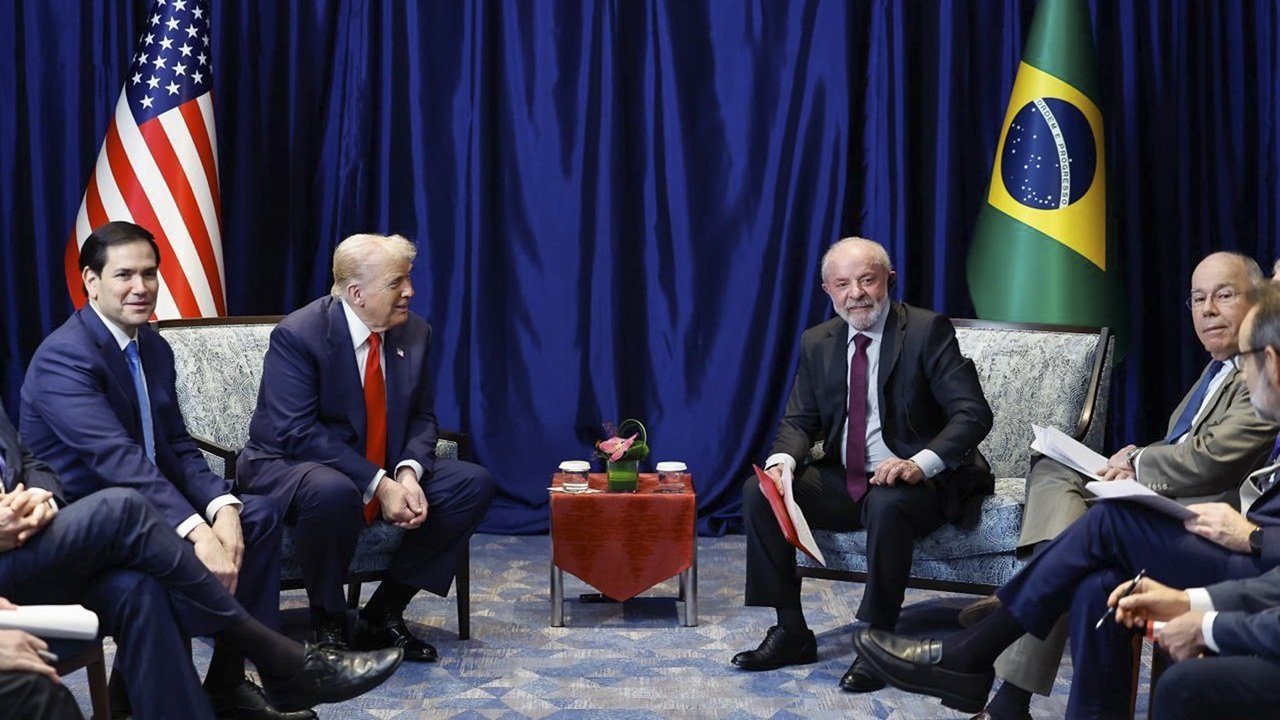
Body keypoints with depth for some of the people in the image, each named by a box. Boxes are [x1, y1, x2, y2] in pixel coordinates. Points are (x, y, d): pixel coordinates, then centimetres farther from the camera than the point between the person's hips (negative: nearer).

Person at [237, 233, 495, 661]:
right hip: (288, 464, -7)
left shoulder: (414, 333, 0)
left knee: (474, 483, -9)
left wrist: (408, 472, -18)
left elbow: (421, 417, 5)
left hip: (386, 472, 7)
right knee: (333, 492, -40)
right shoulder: (297, 336, -19)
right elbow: (297, 432, -24)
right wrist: (378, 484, -29)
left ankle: (384, 612, -2)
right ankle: (328, 622, -14)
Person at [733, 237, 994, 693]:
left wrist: (920, 463, -33)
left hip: (914, 484, -6)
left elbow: (973, 413, -16)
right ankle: (791, 632, -4)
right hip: (845, 481, 6)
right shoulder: (817, 343, 7)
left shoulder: (927, 331, -9)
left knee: (888, 505, -38)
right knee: (759, 493, -13)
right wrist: (783, 460, -16)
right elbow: (799, 421, 8)